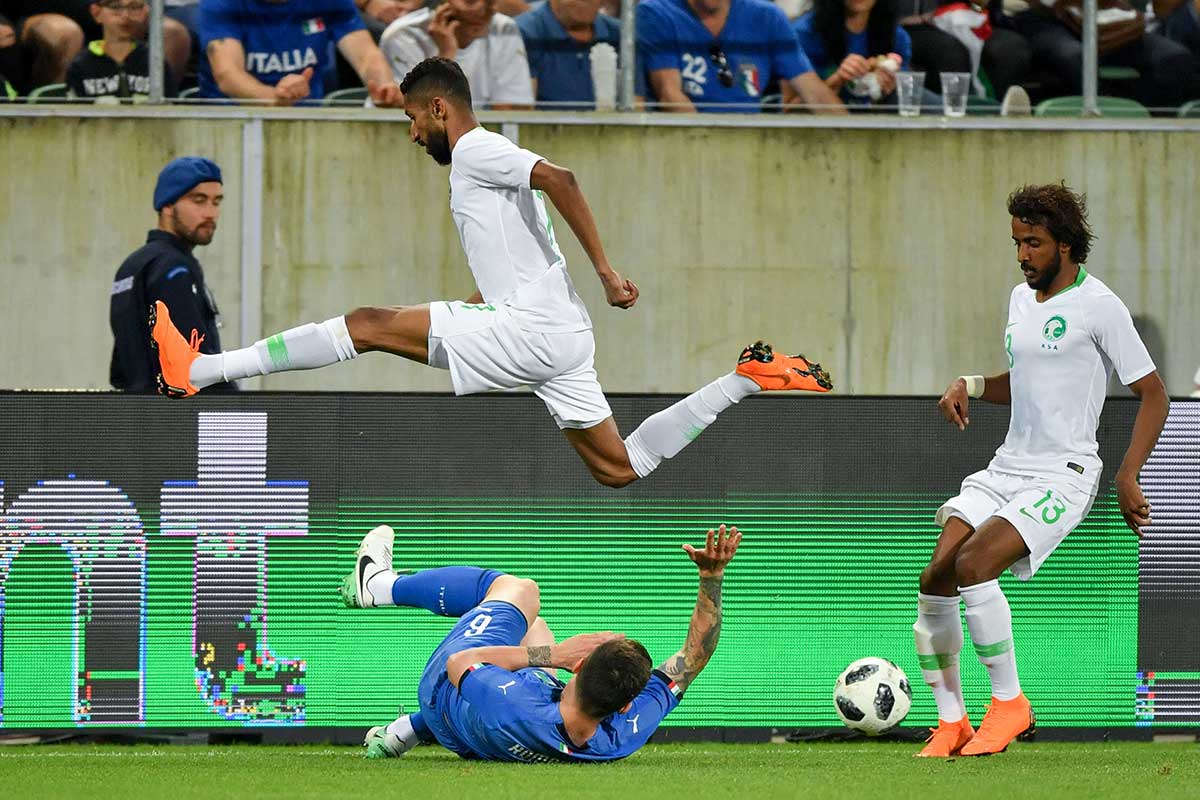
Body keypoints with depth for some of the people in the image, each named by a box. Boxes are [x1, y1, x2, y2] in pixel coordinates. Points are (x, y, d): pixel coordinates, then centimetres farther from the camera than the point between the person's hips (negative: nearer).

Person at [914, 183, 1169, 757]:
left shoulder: (1097, 306, -10)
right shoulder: (1021, 299, 13)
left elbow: (1153, 393, -8)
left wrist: (1127, 478, -16)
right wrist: (971, 386, 7)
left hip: (1063, 475, -8)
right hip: (1005, 468, 8)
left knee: (973, 564, -27)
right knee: (935, 577, -8)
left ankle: (1009, 702, -11)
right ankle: (951, 721, 3)